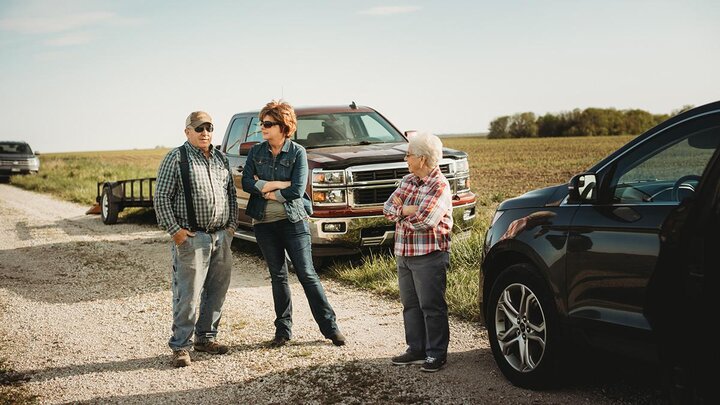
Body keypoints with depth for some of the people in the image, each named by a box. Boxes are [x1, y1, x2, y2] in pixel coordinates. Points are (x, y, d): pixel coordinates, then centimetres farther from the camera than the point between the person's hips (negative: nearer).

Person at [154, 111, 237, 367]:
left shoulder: (221, 158, 15)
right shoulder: (176, 158, -4)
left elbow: (231, 192, 22)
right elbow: (161, 197, -7)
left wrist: (232, 224, 12)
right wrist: (175, 230, -12)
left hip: (222, 236, 6)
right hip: (192, 238, -6)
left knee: (217, 291, 12)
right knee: (188, 294, -6)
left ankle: (206, 337, 25)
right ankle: (180, 346, 3)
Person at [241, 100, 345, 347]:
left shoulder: (297, 153, -6)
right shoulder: (256, 152, 6)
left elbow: (297, 190, -16)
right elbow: (246, 183, -7)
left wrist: (266, 190, -10)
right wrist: (279, 184, -15)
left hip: (293, 221, -3)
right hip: (264, 223, 4)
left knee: (307, 274, -3)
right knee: (278, 276, 10)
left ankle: (329, 326, 4)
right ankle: (283, 329, 18)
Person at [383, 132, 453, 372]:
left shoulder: (439, 186, -13)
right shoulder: (407, 181, 11)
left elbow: (422, 221, -23)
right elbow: (388, 208, 3)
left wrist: (400, 211, -7)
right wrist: (406, 211, -15)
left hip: (429, 256, -8)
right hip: (404, 254, 8)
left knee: (431, 306, 1)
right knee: (410, 305, 14)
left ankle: (437, 353, 10)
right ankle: (416, 350, 24)